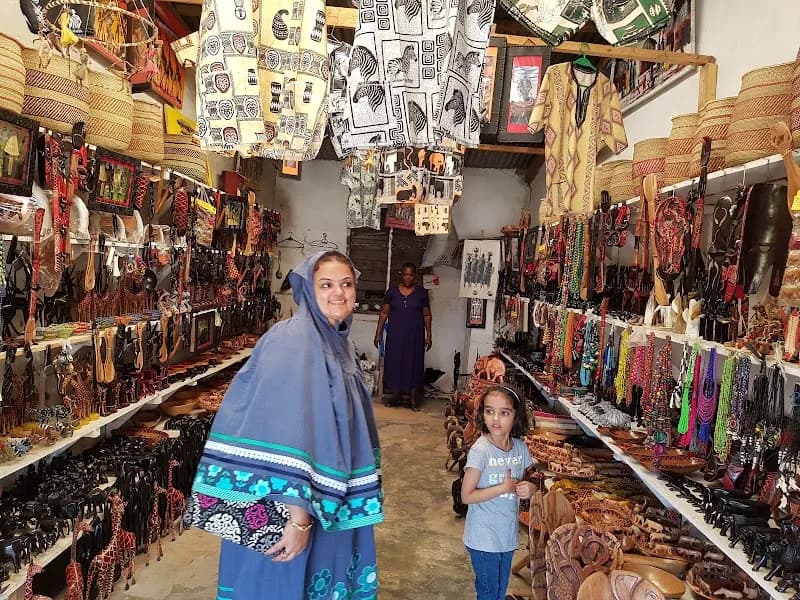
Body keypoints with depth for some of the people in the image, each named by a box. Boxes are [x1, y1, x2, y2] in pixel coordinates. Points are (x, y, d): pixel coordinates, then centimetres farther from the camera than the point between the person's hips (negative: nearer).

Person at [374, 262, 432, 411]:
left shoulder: (421, 292, 1)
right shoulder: (392, 291, 2)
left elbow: (427, 315, 4)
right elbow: (384, 313, 5)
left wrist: (428, 335, 0)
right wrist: (378, 333, 2)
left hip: (415, 334, -1)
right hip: (395, 333, 1)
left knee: (414, 363, 0)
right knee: (394, 361, 3)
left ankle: (414, 398, 7)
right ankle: (395, 395, 15)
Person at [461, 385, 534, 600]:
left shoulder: (520, 447, -4)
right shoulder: (480, 450, -22)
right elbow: (467, 496, -21)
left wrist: (528, 488, -13)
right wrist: (505, 487, -23)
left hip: (508, 534, 6)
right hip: (483, 537, -5)